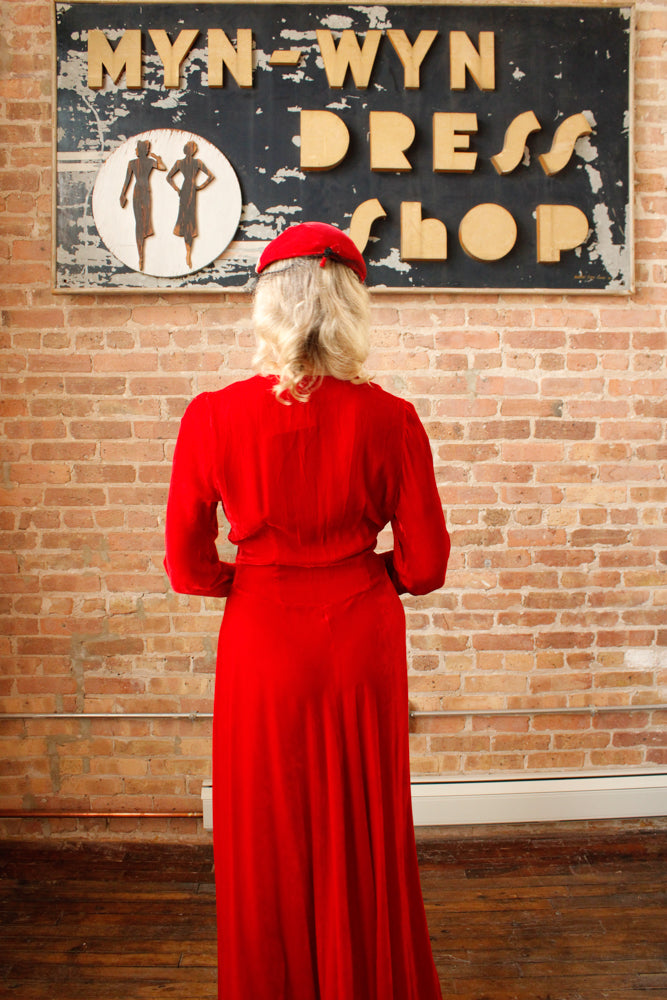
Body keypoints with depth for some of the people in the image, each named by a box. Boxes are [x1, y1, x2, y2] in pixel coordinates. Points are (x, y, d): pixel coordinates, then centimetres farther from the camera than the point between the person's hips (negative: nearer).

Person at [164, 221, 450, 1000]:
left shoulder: (213, 418, -13)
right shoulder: (389, 419, -12)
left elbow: (187, 566, -7)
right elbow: (425, 566, -6)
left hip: (262, 644, 0)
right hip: (362, 644, 1)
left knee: (269, 845, 18)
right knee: (364, 839, 19)